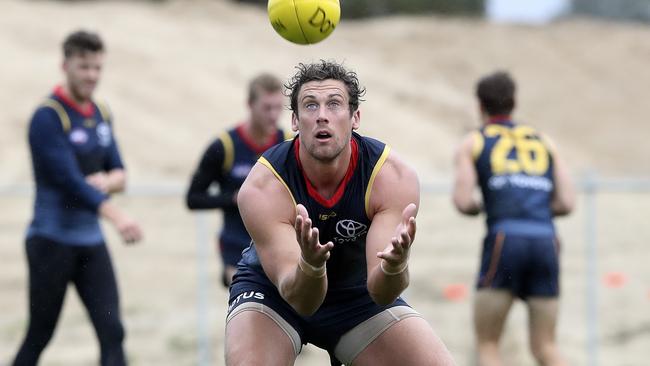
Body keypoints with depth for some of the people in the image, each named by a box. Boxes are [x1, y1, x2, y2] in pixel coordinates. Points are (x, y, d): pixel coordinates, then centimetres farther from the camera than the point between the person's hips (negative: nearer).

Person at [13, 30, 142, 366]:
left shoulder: (102, 115, 10)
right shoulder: (48, 117, -13)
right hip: (52, 240, -6)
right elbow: (69, 179, -24)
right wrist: (116, 217, -36)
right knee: (40, 335, 1)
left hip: (90, 242, 6)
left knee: (112, 331, -5)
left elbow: (119, 173, 15)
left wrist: (108, 180, -11)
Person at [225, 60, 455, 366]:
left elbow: (380, 293, -27)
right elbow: (299, 299, -32)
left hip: (357, 292, 2)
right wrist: (310, 266, -54)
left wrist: (394, 266, -50)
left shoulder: (393, 177, -22)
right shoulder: (262, 189, -28)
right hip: (272, 292, -2)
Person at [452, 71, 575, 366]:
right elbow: (567, 203, 13)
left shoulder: (473, 143, 13)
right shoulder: (543, 142, 22)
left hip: (505, 239, -3)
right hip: (546, 241, 3)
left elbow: (462, 201, 0)